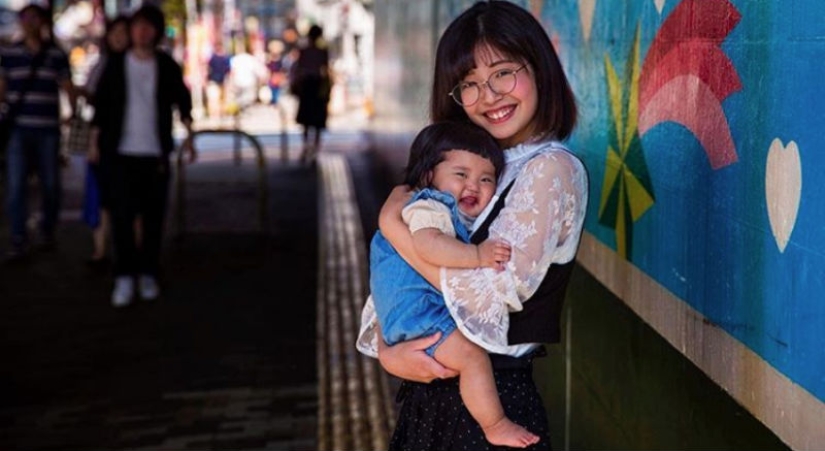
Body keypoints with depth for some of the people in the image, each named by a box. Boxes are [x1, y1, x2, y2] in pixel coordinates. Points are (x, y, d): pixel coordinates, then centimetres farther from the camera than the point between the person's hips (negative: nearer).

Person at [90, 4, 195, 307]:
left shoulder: (167, 66, 3)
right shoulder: (116, 65, 4)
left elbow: (182, 101, 9)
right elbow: (100, 104, 7)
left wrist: (188, 134, -3)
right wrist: (95, 142, 4)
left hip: (155, 152, 1)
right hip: (121, 151, -1)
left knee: (153, 215, 5)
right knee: (122, 213, -7)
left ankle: (148, 276, 16)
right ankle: (124, 277, -3)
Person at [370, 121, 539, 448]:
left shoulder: (461, 218, 20)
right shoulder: (428, 206, -14)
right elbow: (427, 244, -35)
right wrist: (477, 256, -35)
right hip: (416, 310, -11)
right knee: (472, 355, -20)